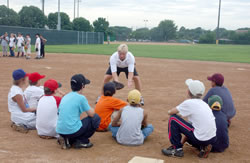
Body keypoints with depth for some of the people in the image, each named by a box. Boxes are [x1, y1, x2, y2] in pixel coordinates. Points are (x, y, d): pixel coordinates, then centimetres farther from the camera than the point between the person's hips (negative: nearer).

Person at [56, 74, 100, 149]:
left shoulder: (65, 97, 12)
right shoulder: (81, 97, -8)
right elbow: (91, 114, -3)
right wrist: (92, 110, 21)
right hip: (72, 131, -7)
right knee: (96, 117, 6)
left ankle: (68, 140, 10)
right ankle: (81, 141, 1)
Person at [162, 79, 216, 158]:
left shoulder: (189, 103, -10)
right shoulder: (203, 103, 13)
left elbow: (170, 112, -1)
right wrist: (182, 142, 26)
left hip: (201, 139, -8)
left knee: (173, 119, -1)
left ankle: (177, 149, 5)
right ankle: (203, 147, 14)